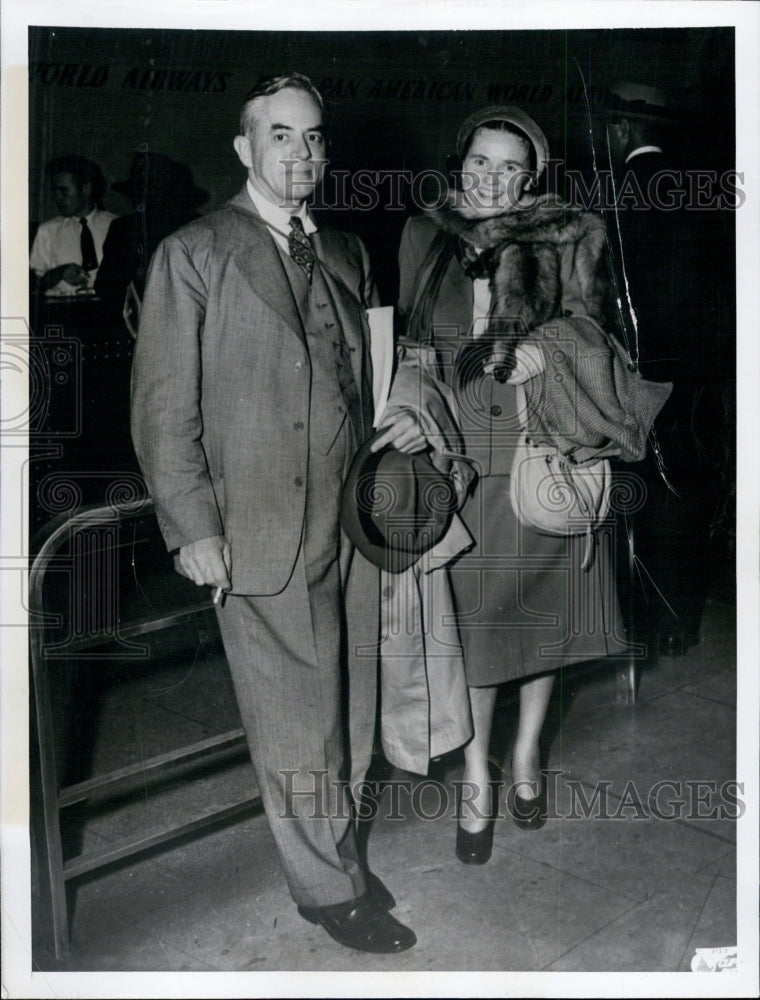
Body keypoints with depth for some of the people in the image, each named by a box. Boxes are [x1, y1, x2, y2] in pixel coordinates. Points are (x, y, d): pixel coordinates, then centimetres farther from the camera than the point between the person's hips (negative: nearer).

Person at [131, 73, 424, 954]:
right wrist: (192, 526, -11)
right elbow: (164, 408, -6)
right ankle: (330, 886, 24)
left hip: (356, 522, 6)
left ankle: (335, 845, 35)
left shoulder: (346, 253, 14)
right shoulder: (191, 256, -3)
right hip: (261, 533, -5)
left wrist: (406, 415, 3)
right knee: (295, 723, 5)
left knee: (349, 708, 15)